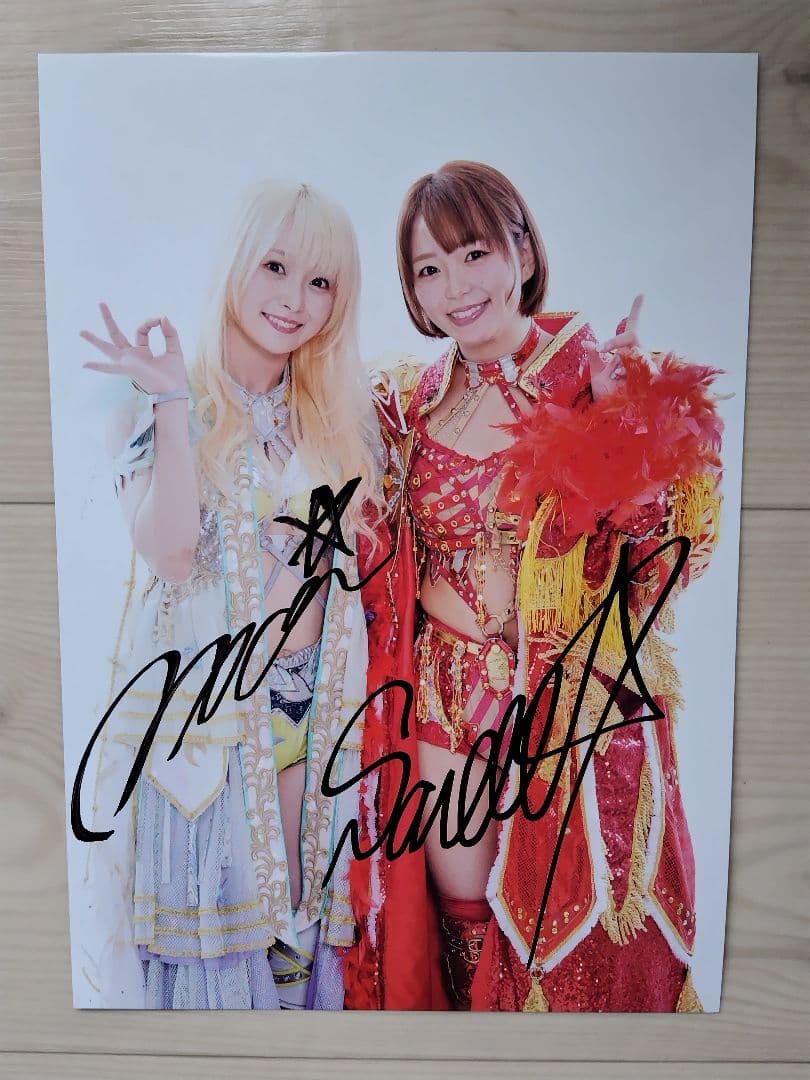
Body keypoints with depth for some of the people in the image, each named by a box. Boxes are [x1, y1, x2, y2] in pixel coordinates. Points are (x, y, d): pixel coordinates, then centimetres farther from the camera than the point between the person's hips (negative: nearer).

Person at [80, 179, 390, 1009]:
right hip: (204, 694, -3)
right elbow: (170, 549, -20)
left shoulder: (341, 411, 7)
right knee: (213, 904, 8)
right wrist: (173, 402, -20)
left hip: (315, 699, 4)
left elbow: (368, 538, 13)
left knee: (301, 905, 14)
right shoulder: (161, 404, -5)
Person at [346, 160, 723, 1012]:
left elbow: (670, 535, -9)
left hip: (576, 702, -3)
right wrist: (449, 597, -6)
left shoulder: (603, 382, -10)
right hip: (448, 693, 4)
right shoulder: (419, 400, 3)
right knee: (461, 908, 18)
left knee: (567, 920, 14)